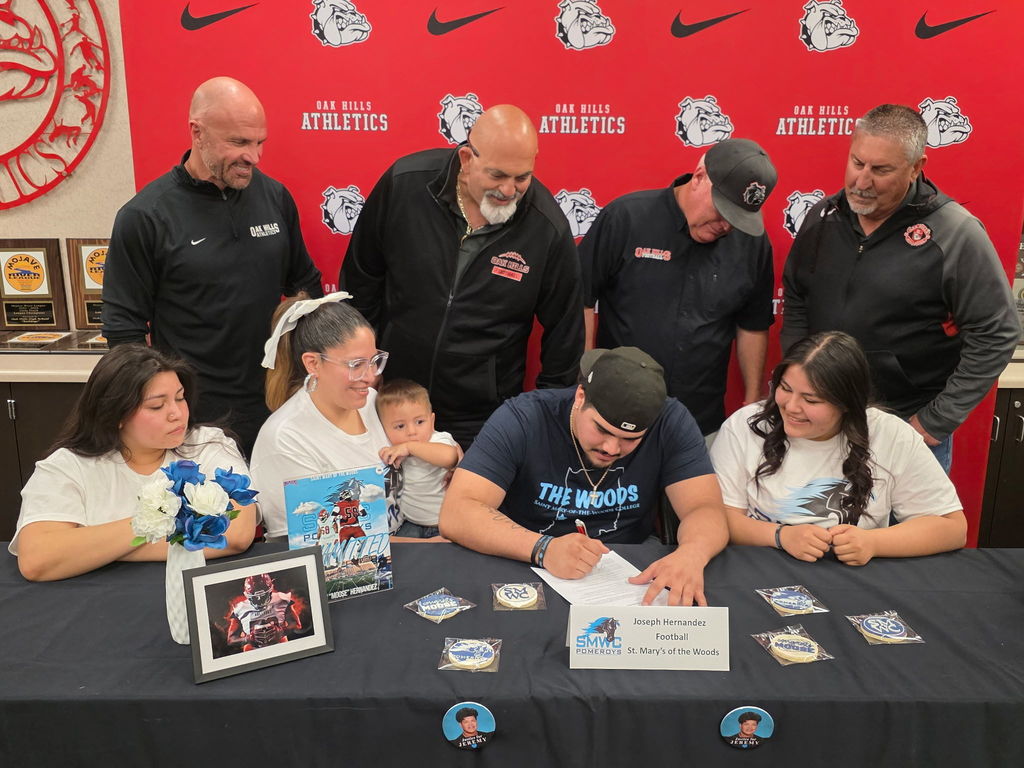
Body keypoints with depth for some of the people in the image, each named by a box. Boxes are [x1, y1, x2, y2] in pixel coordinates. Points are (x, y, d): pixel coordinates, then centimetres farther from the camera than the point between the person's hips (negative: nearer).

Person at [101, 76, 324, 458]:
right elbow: (125, 329, -5)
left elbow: (305, 283, 13)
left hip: (276, 403, 4)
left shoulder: (274, 196, 2)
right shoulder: (144, 216, -9)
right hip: (195, 418, -3)